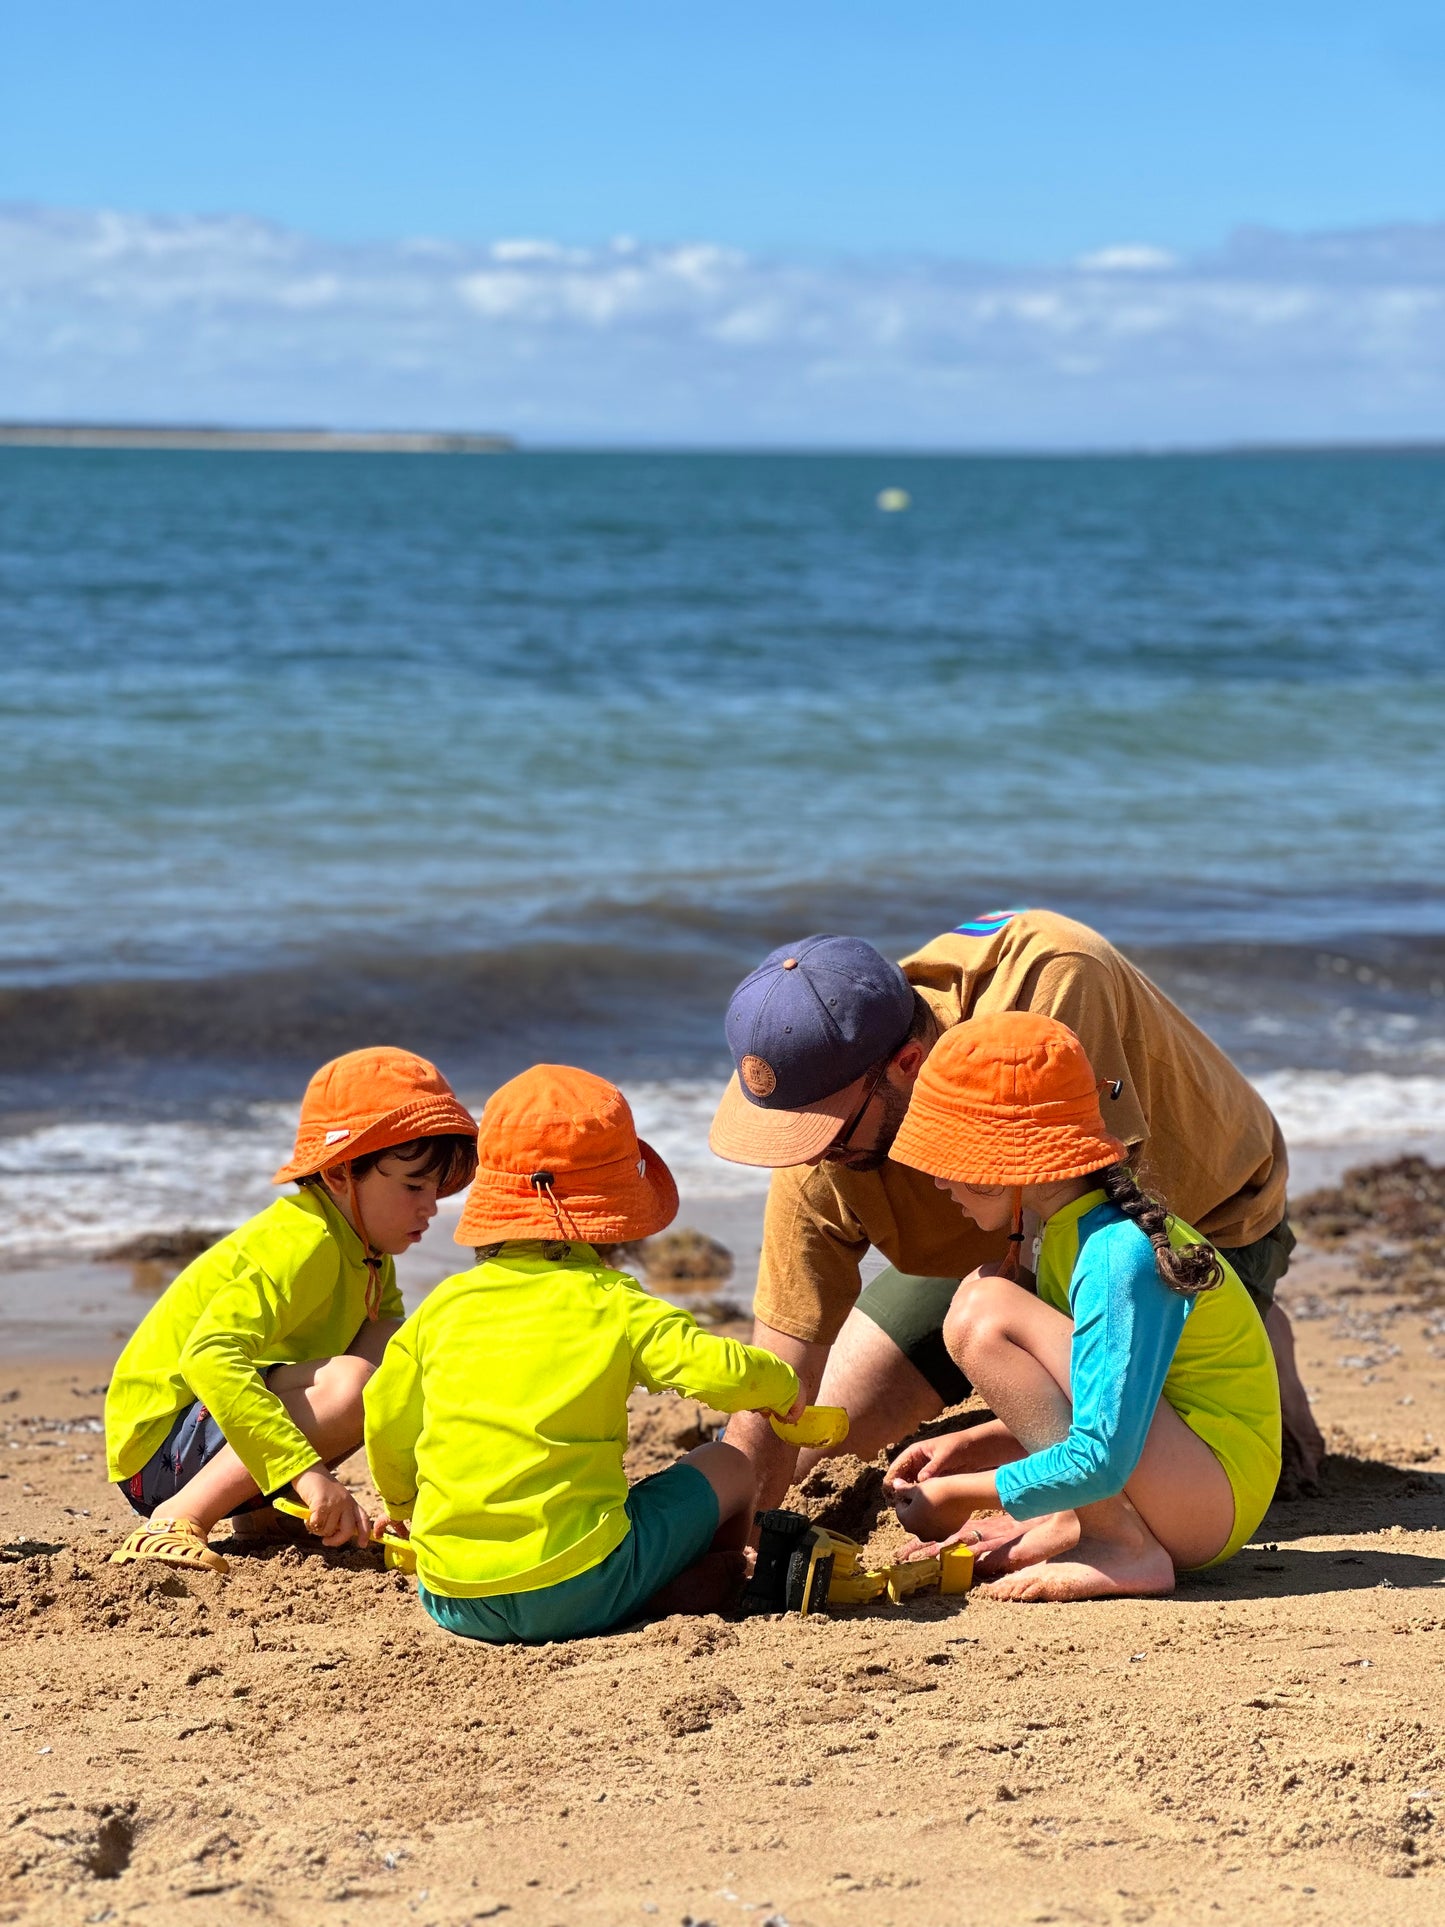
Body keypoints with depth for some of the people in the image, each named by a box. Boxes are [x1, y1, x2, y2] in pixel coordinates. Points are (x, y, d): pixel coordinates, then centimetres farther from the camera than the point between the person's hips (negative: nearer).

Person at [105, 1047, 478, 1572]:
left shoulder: (368, 1251, 7)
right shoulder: (303, 1244, -23)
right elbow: (209, 1357, -36)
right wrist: (306, 1470, -42)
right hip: (160, 1449, -9)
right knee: (349, 1382, -30)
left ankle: (269, 1510, 6)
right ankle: (178, 1523, -25)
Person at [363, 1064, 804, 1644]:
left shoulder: (445, 1306, 8)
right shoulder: (614, 1307, -3)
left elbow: (387, 1424, 16)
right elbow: (720, 1371, -11)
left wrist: (402, 1505, 36)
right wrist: (782, 1385, 13)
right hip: (575, 1591, -4)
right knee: (726, 1467, 14)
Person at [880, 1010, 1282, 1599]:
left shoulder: (1117, 1257, -22)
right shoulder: (1068, 1230, 8)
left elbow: (1100, 1458, -28)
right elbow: (1076, 1413, 17)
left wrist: (952, 1496, -17)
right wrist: (967, 1445, 1)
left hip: (1217, 1494, -10)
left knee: (983, 1309, -21)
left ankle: (1122, 1550, -18)